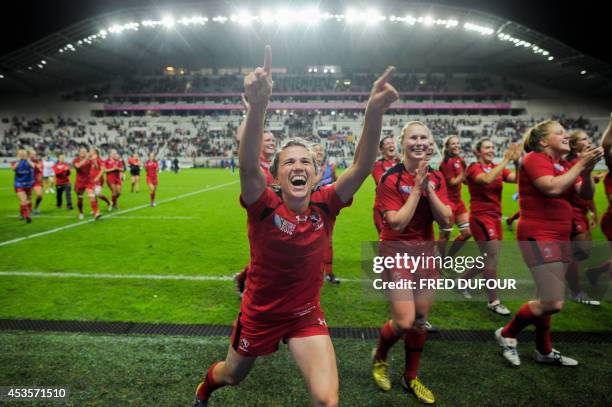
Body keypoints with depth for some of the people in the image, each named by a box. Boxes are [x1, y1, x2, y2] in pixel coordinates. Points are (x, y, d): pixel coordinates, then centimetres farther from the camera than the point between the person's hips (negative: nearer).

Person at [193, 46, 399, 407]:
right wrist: (258, 105, -60)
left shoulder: (325, 205, -16)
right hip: (260, 314, -1)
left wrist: (374, 112, -47)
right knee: (232, 375, 26)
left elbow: (362, 167, -30)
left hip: (307, 315, 1)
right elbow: (249, 166, -43)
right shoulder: (265, 207, -23)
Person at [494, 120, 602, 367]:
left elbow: (586, 195, 8)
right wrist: (580, 165, -15)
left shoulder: (563, 165, 13)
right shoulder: (535, 159, -10)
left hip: (559, 238, 9)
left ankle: (544, 351, 30)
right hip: (538, 236, -9)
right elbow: (553, 188, -25)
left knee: (547, 300, 16)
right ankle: (507, 334, 7)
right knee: (553, 303, -13)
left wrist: (587, 170, -8)